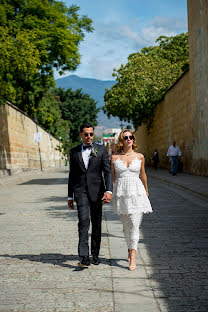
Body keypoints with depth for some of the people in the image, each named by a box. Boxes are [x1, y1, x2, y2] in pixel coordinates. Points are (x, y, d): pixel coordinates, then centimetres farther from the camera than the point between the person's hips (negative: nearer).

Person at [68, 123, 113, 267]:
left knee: (96, 224, 8)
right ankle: (84, 257, -19)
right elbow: (72, 175, 13)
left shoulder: (101, 149, 4)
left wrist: (109, 190, -17)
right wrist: (70, 196, 12)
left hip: (97, 190, 0)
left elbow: (107, 171, -4)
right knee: (83, 221, -14)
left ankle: (95, 254, 22)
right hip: (81, 191, 0)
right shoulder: (74, 151, 9)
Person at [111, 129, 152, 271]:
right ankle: (130, 249, 33)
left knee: (135, 225, -9)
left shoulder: (140, 157, 4)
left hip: (137, 193, -1)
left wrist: (146, 191, 28)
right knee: (126, 226, 10)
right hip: (121, 194, 1)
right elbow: (111, 177, 8)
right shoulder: (114, 158, 3)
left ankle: (133, 258, -9)